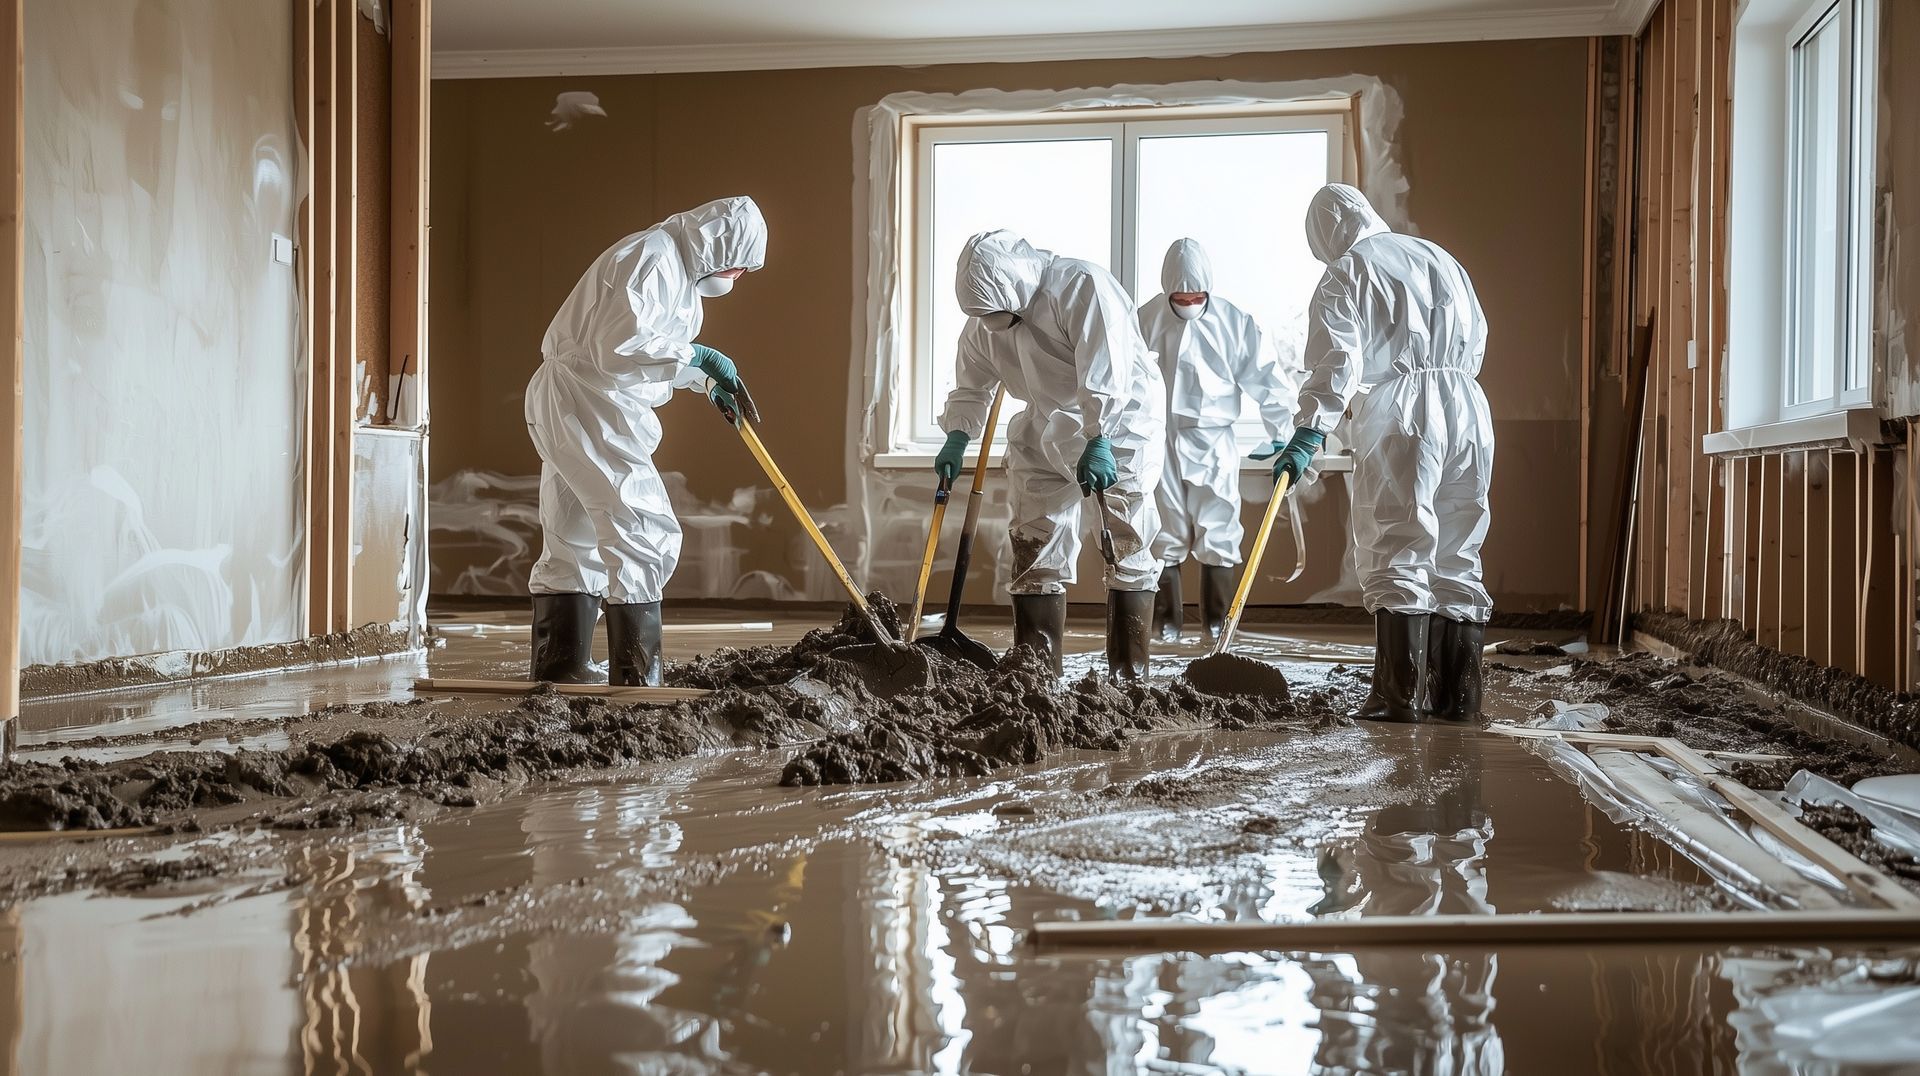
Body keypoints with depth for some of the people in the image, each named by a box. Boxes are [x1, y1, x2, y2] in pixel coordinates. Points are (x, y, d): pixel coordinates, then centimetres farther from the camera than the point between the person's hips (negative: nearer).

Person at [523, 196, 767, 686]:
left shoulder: (676, 263, 17)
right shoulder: (652, 258, -16)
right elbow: (621, 347, -25)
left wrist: (707, 381, 20)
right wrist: (695, 356, -16)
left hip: (568, 406, 11)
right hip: (589, 404, -11)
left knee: (573, 546, 14)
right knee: (644, 535, -12)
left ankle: (557, 676, 21)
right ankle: (634, 679, -10)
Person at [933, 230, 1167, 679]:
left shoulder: (1083, 285, -25)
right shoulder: (984, 324, -4)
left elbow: (1106, 373, -30)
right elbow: (972, 386, 9)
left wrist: (1099, 442, -33)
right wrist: (957, 439, -3)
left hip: (1118, 424, -6)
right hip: (1046, 435, 6)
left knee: (1126, 548, -6)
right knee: (1036, 550, 3)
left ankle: (1131, 673, 0)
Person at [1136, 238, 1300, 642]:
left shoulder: (1235, 322, -2)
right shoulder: (1146, 320, 1)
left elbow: (1265, 377, 1)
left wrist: (1282, 433, 0)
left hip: (1213, 443, 0)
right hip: (1159, 444, 1)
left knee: (1217, 535, 1)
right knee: (1164, 536, 5)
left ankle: (1217, 621, 11)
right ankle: (1167, 620, 13)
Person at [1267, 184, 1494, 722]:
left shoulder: (1345, 275, 2)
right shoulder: (1439, 258, 22)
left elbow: (1336, 360, -12)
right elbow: (1477, 340, 24)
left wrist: (1309, 432, -18)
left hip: (1399, 416, -6)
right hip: (1468, 405, 6)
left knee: (1396, 556, -5)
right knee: (1457, 559, 9)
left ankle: (1398, 695, -9)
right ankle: (1457, 697, 12)